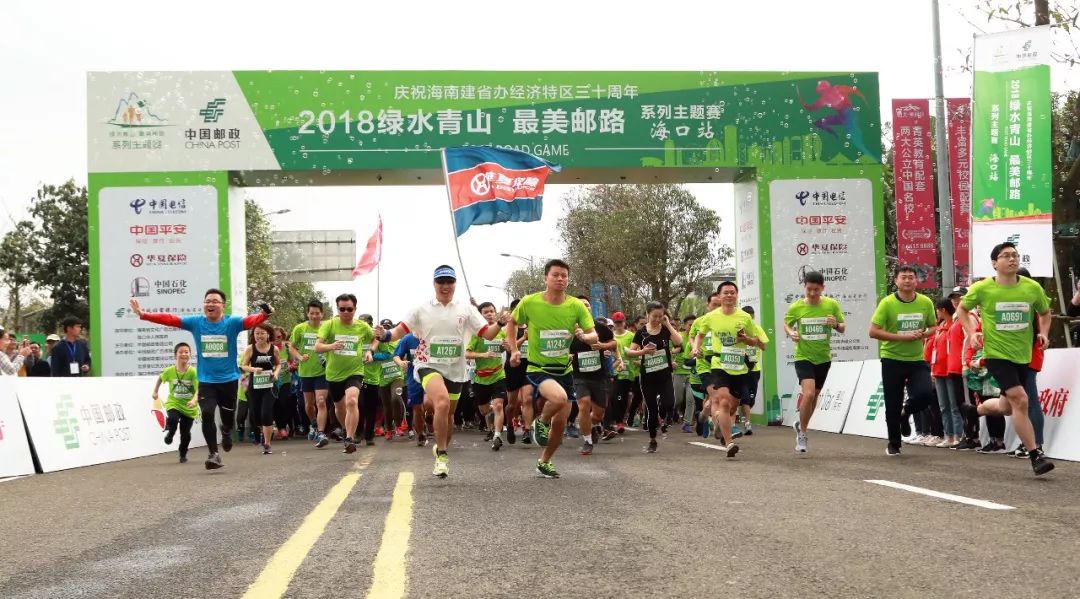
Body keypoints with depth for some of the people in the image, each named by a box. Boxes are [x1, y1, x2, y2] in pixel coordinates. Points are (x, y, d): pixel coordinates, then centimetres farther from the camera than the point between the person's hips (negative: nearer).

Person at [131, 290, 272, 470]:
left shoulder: (232, 322, -7)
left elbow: (251, 320, -24)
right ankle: (214, 454, -1)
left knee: (228, 418, 11)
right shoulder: (195, 322, -1)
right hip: (206, 381, 1)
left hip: (229, 380, 0)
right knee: (207, 415, -15)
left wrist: (264, 314, -46)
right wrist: (143, 314, -16)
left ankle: (226, 433, 49)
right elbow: (170, 319, -7)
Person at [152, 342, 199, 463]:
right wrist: (155, 392, 17)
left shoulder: (193, 372, -18)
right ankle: (170, 433, 6)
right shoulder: (169, 371, -9)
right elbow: (160, 378, 14)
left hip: (189, 407, -1)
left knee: (185, 433, 5)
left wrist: (194, 400, -41)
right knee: (173, 419, -29)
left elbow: (198, 389, -25)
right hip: (173, 403, 1)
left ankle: (183, 454, 31)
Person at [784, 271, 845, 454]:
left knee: (814, 395, 17)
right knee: (808, 393, -20)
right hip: (803, 357, -3)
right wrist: (791, 333, -12)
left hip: (823, 358, 3)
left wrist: (836, 324, -18)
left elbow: (843, 328, 4)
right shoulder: (796, 307, -7)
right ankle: (802, 434, -3)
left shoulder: (832, 305, -5)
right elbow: (786, 324, 10)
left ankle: (801, 424, 43)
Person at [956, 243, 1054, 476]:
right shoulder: (982, 288, -9)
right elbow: (962, 309, 9)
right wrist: (972, 333, -5)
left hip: (1023, 355, 4)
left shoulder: (1032, 288, -2)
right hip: (997, 354, -4)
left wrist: (1043, 333, -2)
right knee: (1020, 400, -19)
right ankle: (1036, 456, -12)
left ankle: (976, 410, 51)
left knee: (1006, 408, 17)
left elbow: (1045, 313, 16)